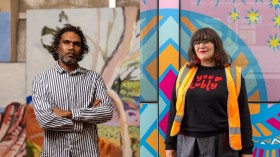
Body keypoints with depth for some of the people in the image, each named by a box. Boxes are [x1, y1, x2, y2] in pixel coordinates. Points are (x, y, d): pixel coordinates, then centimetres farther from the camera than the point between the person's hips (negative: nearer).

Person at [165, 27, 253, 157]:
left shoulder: (232, 75, 1)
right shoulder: (185, 73, 6)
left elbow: (243, 114, 2)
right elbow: (174, 110, 9)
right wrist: (170, 144, 6)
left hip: (221, 144, -2)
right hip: (187, 144, 2)